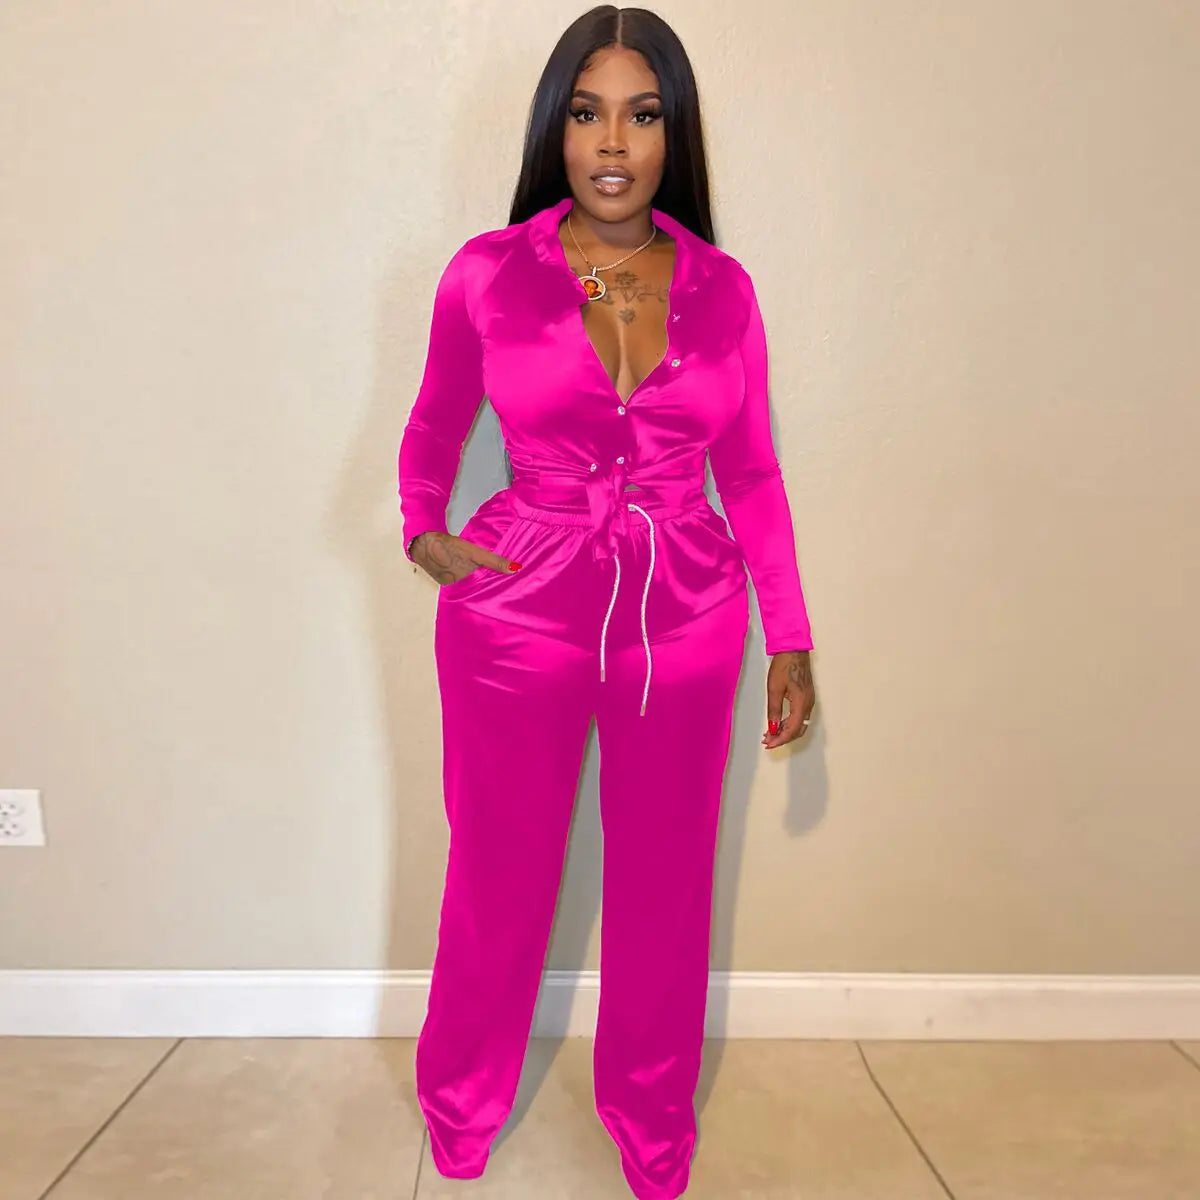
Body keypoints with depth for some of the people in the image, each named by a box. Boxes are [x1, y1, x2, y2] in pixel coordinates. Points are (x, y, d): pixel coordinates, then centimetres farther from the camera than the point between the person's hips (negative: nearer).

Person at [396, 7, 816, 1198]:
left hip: (684, 622, 2)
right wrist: (423, 530, -5)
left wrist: (790, 639, 5)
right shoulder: (486, 273, -3)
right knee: (500, 875, 12)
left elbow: (751, 475, 7)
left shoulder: (721, 288, 1)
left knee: (665, 886, 14)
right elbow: (432, 429, 13)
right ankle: (460, 1104, 41)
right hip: (521, 617, -1)